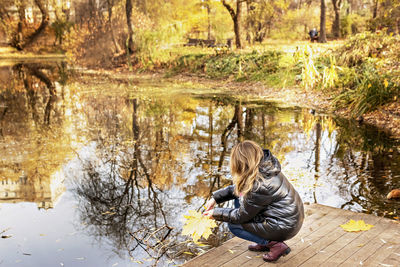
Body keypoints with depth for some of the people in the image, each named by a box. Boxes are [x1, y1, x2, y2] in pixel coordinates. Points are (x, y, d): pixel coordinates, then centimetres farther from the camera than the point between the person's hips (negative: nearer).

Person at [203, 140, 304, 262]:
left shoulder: (259, 186, -28)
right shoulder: (265, 168, -2)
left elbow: (241, 216, -15)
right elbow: (237, 188, 13)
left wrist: (215, 213, -2)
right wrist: (215, 197, 8)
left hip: (285, 228, -9)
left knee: (233, 225, 1)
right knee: (240, 198, 13)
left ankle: (275, 244, -2)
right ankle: (265, 242, 16)